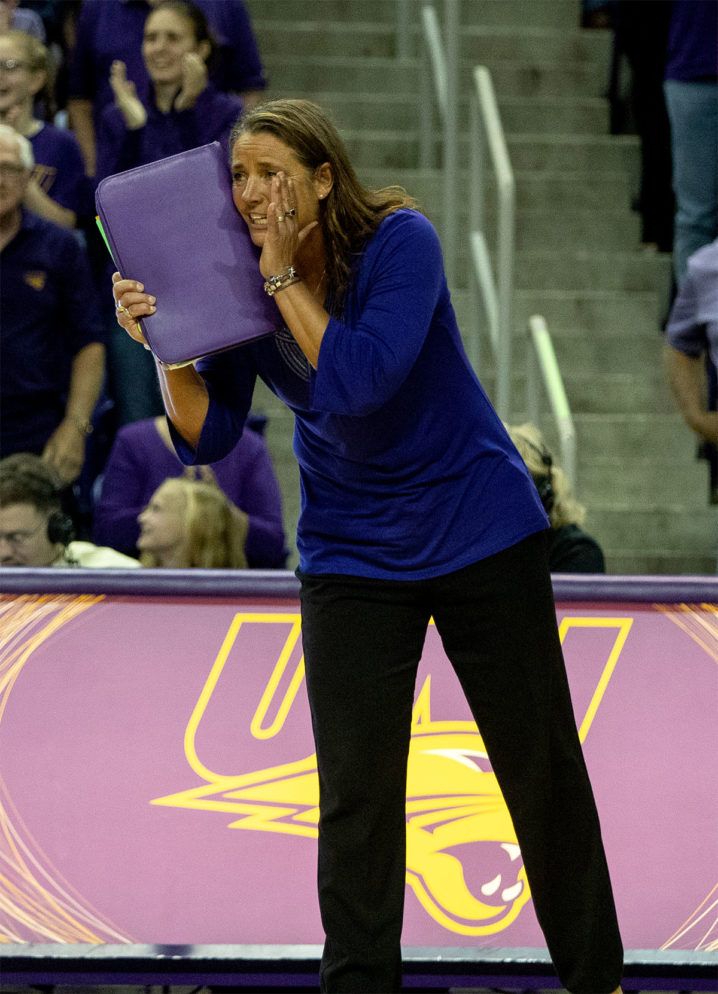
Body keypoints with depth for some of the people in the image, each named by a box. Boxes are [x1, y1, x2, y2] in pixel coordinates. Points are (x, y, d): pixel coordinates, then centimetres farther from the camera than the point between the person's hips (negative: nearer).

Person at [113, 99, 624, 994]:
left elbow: (361, 380, -32)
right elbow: (207, 435, -8)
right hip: (351, 552, 3)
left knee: (541, 766, 6)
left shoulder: (399, 243, -19)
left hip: (479, 531, -3)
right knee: (356, 791, -3)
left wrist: (284, 278, -29)